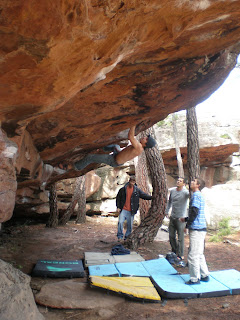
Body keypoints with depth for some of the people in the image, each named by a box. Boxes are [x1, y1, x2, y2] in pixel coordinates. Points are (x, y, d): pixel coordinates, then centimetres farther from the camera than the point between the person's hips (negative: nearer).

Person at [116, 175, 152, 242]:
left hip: (131, 211, 2)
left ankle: (127, 238, 23)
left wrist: (152, 197, -7)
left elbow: (144, 195, 5)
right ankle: (120, 236, 2)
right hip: (123, 210, -1)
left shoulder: (137, 190, 4)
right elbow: (118, 198, 7)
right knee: (120, 222, -14)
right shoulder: (123, 189, 1)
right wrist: (118, 207, 0)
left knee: (130, 225, 7)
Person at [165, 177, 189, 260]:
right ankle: (174, 251, 37)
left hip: (181, 218, -6)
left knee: (180, 237, 3)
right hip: (172, 217, 6)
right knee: (171, 236, 16)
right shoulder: (172, 190, 3)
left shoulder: (185, 192, -15)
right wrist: (167, 211, 20)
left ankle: (180, 255, 18)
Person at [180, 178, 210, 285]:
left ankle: (195, 279, 8)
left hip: (197, 229, -10)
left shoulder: (196, 195, -14)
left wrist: (188, 224, -12)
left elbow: (195, 212, -21)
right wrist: (186, 219, 20)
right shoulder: (199, 195, 18)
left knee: (193, 255, -1)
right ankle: (205, 275, 28)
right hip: (201, 228, 10)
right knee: (199, 254, 18)